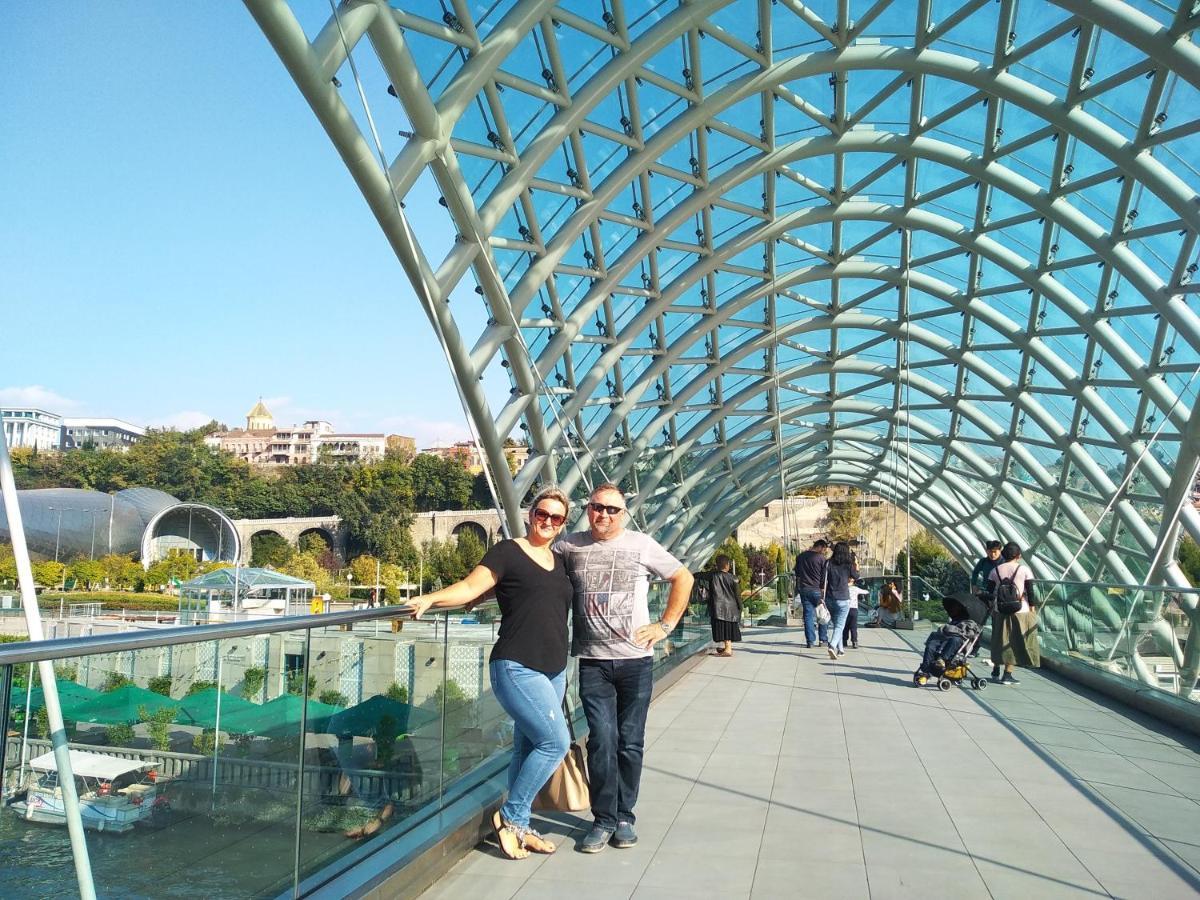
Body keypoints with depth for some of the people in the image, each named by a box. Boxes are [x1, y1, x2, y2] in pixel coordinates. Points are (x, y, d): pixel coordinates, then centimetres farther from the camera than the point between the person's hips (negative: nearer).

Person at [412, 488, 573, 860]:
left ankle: (518, 827, 23)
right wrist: (430, 598, -27)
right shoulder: (508, 552, -5)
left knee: (528, 749, 12)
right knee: (555, 741, -12)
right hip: (517, 669, -7)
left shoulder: (559, 562, 15)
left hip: (554, 672, 7)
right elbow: (472, 586, -15)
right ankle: (510, 817, 5)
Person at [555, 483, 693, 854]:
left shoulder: (641, 544, 1)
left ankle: (624, 817, 21)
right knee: (602, 741, -6)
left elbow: (683, 578, 9)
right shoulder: (569, 546, 3)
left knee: (630, 743, 6)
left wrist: (665, 625, 2)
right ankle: (603, 820, 9)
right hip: (593, 662, 0)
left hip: (635, 660, 0)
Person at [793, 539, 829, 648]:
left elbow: (797, 573, 16)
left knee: (808, 615, 5)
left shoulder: (800, 556, 8)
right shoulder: (822, 558, -8)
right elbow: (824, 577, -8)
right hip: (817, 590, -4)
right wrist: (823, 591, -4)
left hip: (803, 589, 4)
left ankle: (810, 641, 3)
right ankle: (823, 639, 13)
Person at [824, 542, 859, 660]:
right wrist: (856, 564, 25)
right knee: (840, 625, -1)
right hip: (843, 599, -3)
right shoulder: (848, 565, -8)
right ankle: (832, 646, -23)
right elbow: (856, 576, 10)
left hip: (830, 598, 3)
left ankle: (840, 649, 25)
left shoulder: (829, 563, -2)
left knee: (836, 624, 19)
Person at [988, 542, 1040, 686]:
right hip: (1020, 611, -3)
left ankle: (996, 672, 22)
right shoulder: (1024, 570, -5)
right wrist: (1033, 608, 2)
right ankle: (1007, 675, 3)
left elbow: (991, 591, 6)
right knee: (1014, 642, 4)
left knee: (999, 641, 15)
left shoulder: (995, 570, 3)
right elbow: (1030, 591, -6)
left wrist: (991, 609, 14)